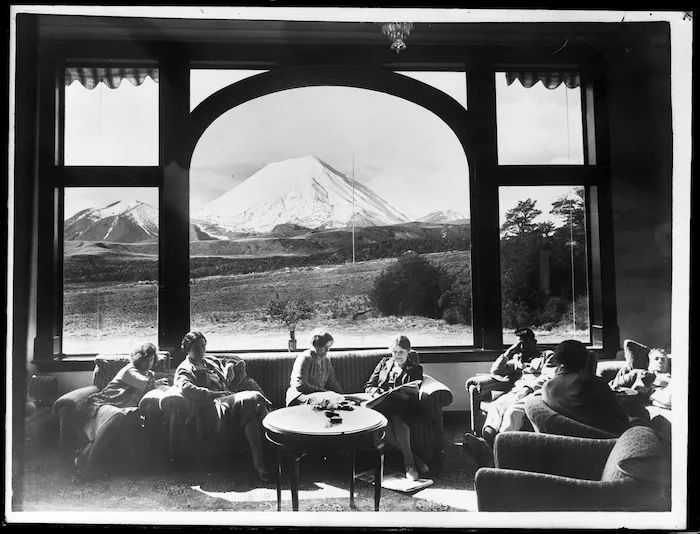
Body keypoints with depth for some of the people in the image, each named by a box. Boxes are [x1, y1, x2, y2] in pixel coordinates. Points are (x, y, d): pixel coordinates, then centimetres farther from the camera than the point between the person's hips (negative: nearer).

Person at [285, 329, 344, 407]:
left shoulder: (327, 360, 17)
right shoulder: (304, 358, -8)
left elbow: (332, 382, 19)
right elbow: (300, 386, -16)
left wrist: (342, 395, 0)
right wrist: (324, 391, -16)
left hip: (320, 394, 7)